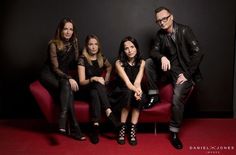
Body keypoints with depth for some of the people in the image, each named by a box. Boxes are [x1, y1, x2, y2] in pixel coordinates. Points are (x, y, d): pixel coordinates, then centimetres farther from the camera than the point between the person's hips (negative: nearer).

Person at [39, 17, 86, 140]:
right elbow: (55, 68, -17)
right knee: (67, 88, -33)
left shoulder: (74, 42, 2)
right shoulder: (53, 44, -13)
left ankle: (63, 124, -35)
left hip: (63, 75, 5)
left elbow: (74, 63, 9)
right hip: (49, 75, -4)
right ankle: (74, 129, -37)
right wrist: (69, 79, -29)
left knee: (67, 88, -31)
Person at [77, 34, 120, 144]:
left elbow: (109, 68, 27)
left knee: (95, 94, -33)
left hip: (97, 89, 3)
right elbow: (81, 81, -11)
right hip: (87, 90, -3)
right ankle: (109, 113, -42)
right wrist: (93, 78, -28)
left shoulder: (102, 58, 5)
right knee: (98, 85, -35)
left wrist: (106, 80, 10)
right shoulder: (82, 59, -7)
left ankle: (96, 126, -43)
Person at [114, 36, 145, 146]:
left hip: (134, 91, 2)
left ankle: (132, 130, -25)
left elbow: (137, 81, -17)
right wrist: (135, 90, -44)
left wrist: (137, 90, -40)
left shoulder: (142, 62, -3)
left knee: (139, 97, -31)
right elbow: (127, 82, -23)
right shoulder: (119, 63, -11)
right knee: (129, 94, -35)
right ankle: (122, 128, -26)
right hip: (122, 92, -2)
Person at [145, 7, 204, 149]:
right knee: (148, 62, -14)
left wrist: (187, 74, -19)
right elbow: (154, 51, -3)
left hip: (184, 72, -5)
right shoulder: (160, 34, 5)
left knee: (177, 99, -26)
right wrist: (162, 57, -28)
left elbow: (198, 53, -16)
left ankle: (174, 133, -7)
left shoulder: (184, 30, -12)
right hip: (169, 70, 5)